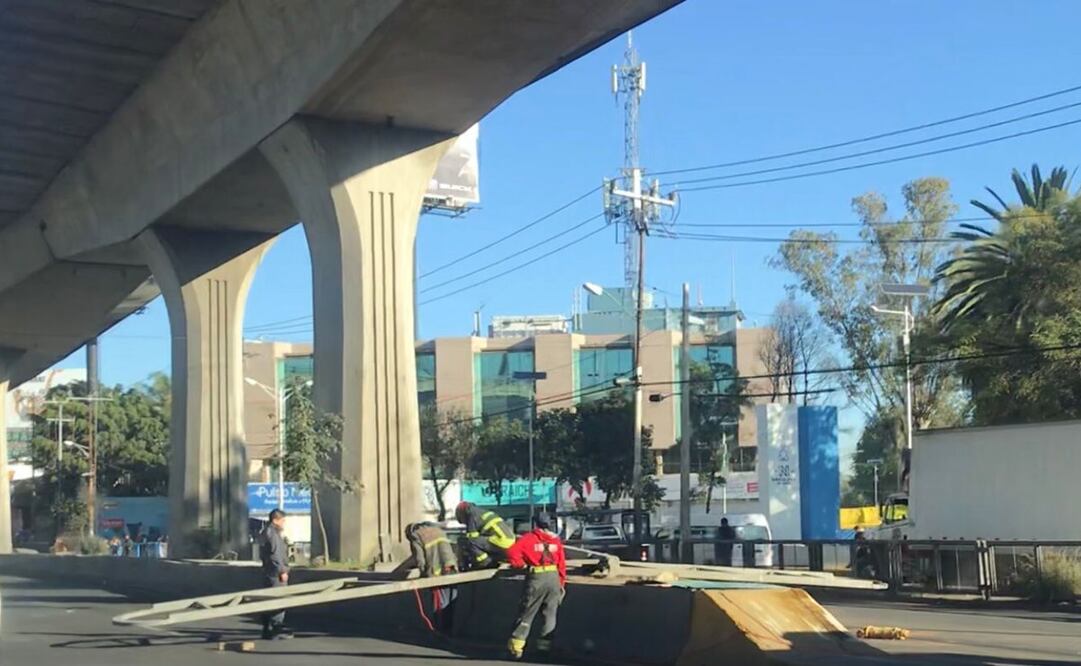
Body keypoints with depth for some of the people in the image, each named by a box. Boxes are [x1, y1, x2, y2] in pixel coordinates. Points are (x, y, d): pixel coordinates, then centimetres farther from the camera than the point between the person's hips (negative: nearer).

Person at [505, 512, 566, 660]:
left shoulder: (528, 538, -3)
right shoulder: (556, 540, 8)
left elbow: (512, 552, -14)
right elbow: (562, 564, 7)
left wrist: (521, 564, 1)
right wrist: (562, 583, 14)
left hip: (536, 578, -2)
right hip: (554, 578, 3)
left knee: (526, 614, 4)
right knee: (550, 614, 12)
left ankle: (516, 647, 2)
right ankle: (545, 646, 12)